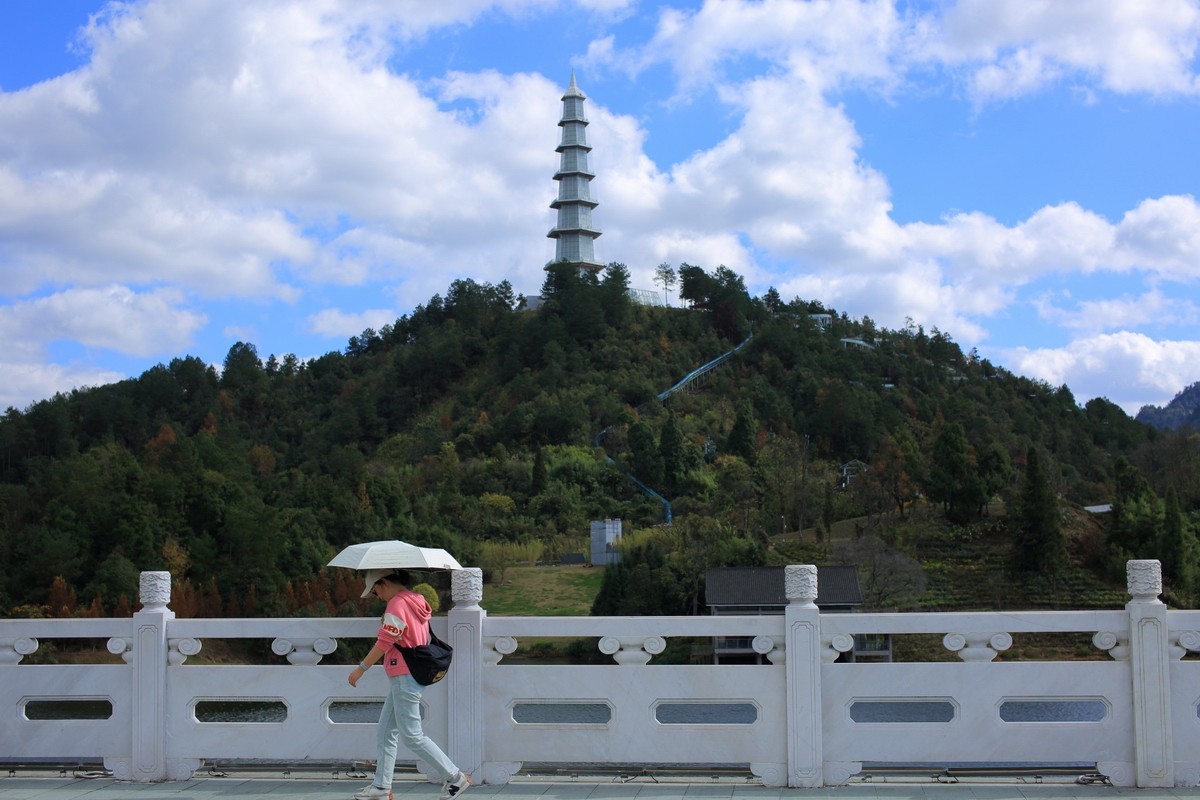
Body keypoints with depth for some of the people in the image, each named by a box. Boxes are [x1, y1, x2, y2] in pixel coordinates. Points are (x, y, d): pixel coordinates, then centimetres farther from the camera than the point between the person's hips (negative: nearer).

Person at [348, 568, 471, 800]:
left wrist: (360, 669, -10)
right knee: (386, 733, 13)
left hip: (404, 676, -10)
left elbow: (384, 643, -18)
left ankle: (455, 778, -4)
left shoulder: (397, 605, -16)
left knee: (412, 735, -6)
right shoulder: (416, 601, 13)